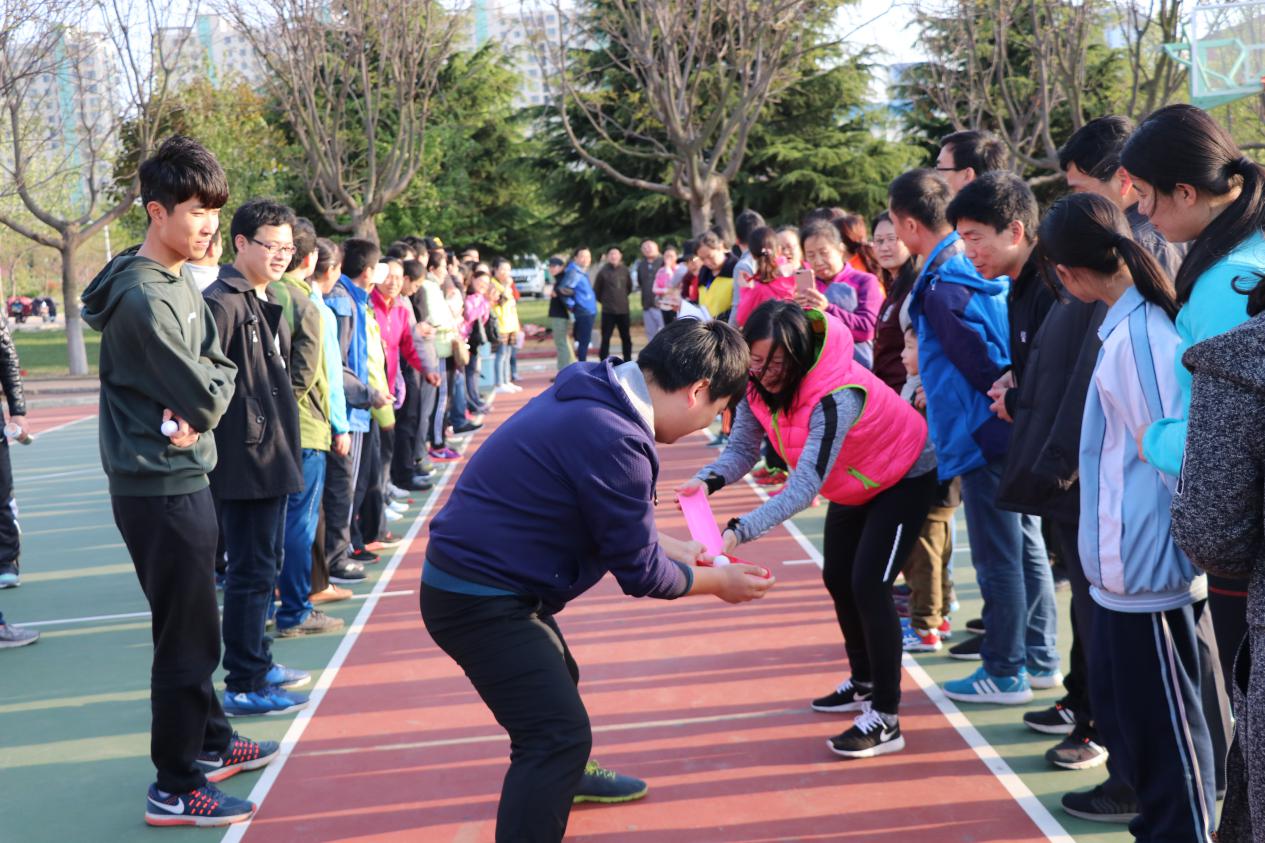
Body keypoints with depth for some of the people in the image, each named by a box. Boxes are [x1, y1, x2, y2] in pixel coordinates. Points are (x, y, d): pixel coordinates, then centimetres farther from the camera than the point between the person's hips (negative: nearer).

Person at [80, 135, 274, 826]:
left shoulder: (179, 285, 10)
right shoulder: (142, 297, -20)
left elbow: (221, 372, 6)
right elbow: (205, 396, -22)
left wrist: (197, 410, -12)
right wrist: (205, 406, -1)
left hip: (182, 481, 10)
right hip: (161, 490, -10)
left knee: (193, 629, 21)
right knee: (186, 641, -1)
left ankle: (210, 744, 36)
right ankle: (175, 790, 10)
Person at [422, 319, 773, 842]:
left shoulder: (599, 396, 2)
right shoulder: (615, 440, -29)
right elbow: (640, 572, -16)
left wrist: (676, 549, 15)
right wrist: (718, 582, -1)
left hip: (480, 576, 11)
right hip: (479, 598, -11)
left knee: (557, 679, 31)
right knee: (558, 732, -15)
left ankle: (566, 775, 58)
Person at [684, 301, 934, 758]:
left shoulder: (835, 395, -42)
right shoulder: (761, 384, -19)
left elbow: (805, 486, -47)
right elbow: (742, 448, -17)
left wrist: (738, 531, -58)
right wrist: (708, 481, -40)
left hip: (904, 477, -9)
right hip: (854, 484, 9)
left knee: (868, 585, -16)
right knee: (838, 578, 16)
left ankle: (886, 719, -8)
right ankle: (864, 682, 36)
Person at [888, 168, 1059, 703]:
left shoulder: (941, 287, -19)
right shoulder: (975, 266, 8)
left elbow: (985, 364, -20)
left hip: (983, 436, -9)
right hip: (1014, 431, 9)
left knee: (997, 559, 1)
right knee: (1025, 547, 16)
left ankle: (1005, 674, 11)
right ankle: (1040, 659, 26)